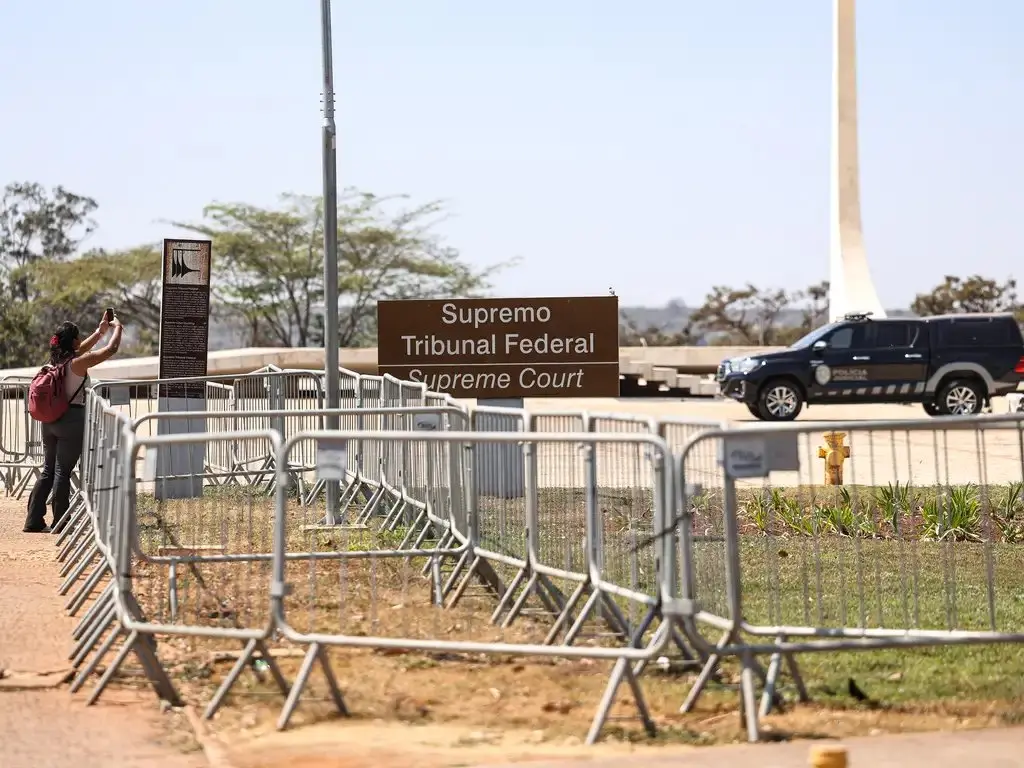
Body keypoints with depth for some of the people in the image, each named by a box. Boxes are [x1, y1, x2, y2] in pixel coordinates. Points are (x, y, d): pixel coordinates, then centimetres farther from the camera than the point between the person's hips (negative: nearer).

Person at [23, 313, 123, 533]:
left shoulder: (56, 360, 8)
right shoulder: (77, 363, -13)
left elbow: (79, 351, 27)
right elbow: (111, 349, -10)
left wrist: (100, 331, 31)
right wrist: (117, 327, 7)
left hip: (50, 421, 7)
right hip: (72, 420, -7)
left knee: (48, 471, 13)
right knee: (62, 472, -2)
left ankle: (34, 521, 11)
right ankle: (59, 522, 4)